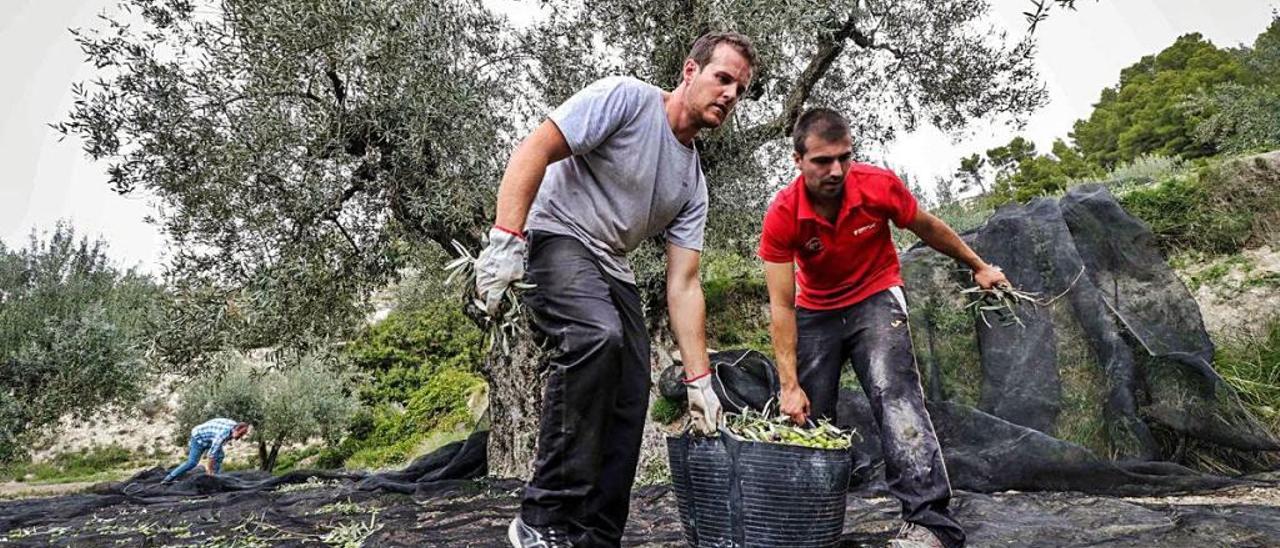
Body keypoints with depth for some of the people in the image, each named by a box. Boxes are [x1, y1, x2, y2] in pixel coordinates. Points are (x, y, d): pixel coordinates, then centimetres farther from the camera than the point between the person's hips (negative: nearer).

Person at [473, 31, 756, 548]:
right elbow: (534, 151, -16)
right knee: (596, 335, -34)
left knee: (630, 401, -1)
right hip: (555, 238, -8)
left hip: (611, 268, 8)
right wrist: (504, 242, -28)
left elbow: (683, 285, 5)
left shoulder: (694, 184, 10)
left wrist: (699, 380, -2)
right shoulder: (626, 97, -9)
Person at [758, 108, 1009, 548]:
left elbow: (927, 227, 1)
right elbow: (781, 306, -22)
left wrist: (978, 266, 13)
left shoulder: (880, 185, -21)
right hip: (816, 311, 2)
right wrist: (790, 385, -27)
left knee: (894, 391, -24)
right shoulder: (782, 216, -23)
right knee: (806, 416, 0)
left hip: (876, 299, -1)